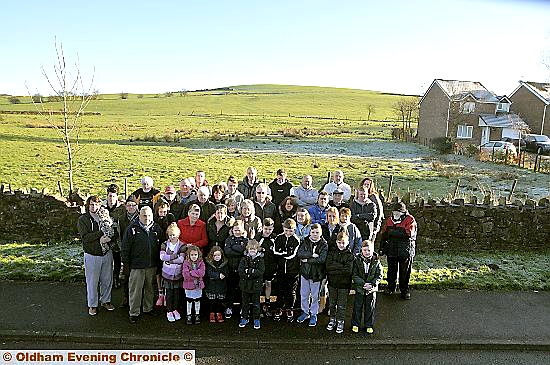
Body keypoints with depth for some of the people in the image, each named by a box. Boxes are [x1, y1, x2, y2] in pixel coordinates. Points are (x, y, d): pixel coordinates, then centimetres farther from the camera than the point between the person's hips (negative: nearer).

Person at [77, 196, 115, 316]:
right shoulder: (82, 219, -5)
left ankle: (105, 300, 33)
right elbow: (85, 237, -17)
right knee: (92, 282, 8)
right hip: (92, 255, -3)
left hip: (107, 253, 3)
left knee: (107, 280, 14)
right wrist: (101, 233, -20)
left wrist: (107, 238, -15)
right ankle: (92, 305, 24)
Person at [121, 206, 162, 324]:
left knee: (150, 287, 16)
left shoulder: (156, 228, 5)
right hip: (137, 266, -3)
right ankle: (134, 313, 16)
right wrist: (126, 264, -4)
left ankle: (148, 308, 32)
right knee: (135, 289, 3)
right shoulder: (132, 229, -6)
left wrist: (159, 262, 9)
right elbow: (125, 248, -3)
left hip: (152, 265, 4)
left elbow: (160, 247, 11)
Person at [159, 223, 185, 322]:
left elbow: (181, 259, -15)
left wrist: (169, 260, -15)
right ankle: (169, 311, 20)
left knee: (177, 292, 11)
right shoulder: (164, 244, -1)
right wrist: (175, 256, -19)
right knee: (168, 293, 6)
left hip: (178, 274, 0)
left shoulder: (182, 245, -5)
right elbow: (162, 257, -14)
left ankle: (175, 310, 27)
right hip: (167, 273, 0)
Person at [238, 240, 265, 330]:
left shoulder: (260, 259, -4)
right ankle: (244, 318, 27)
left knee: (256, 303, 9)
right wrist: (253, 272, -20)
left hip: (256, 285, -2)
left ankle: (256, 320, 21)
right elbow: (240, 271, -10)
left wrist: (248, 271, -18)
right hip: (245, 285, 2)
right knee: (245, 303, 13)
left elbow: (261, 272, -16)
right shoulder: (244, 259, 1)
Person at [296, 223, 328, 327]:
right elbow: (299, 253, -13)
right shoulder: (305, 241, 1)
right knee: (304, 294, 15)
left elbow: (322, 259, -19)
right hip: (305, 271, 3)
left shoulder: (324, 244, -7)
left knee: (315, 296, 9)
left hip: (317, 273, -3)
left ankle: (314, 315, 26)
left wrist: (307, 260, -15)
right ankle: (305, 312, 33)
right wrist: (312, 255, -23)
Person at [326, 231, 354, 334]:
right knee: (332, 304, 16)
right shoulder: (332, 253, 2)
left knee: (341, 305, 9)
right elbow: (328, 266, -12)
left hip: (344, 284, -3)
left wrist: (334, 269, -17)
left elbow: (348, 271, -18)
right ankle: (332, 320, 33)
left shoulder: (350, 255, -6)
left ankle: (340, 322, 25)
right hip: (332, 283, 3)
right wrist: (341, 267, -19)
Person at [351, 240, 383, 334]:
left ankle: (369, 325, 30)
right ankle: (355, 324, 26)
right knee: (357, 307, 10)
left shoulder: (376, 261, -6)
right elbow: (354, 275, -9)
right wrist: (363, 284, -19)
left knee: (370, 308, 13)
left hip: (372, 289, 1)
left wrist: (372, 284, -16)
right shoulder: (357, 260, -8)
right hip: (359, 288, 0)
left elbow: (379, 276, -3)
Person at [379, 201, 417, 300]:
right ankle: (390, 287, 31)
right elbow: (384, 234, 13)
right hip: (391, 250, 4)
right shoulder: (389, 220, 7)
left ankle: (404, 290, 21)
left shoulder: (410, 220, -9)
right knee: (391, 270, 14)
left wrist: (393, 232, -19)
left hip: (405, 251, -4)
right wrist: (382, 248, 12)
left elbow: (409, 233, -23)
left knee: (405, 272, 5)